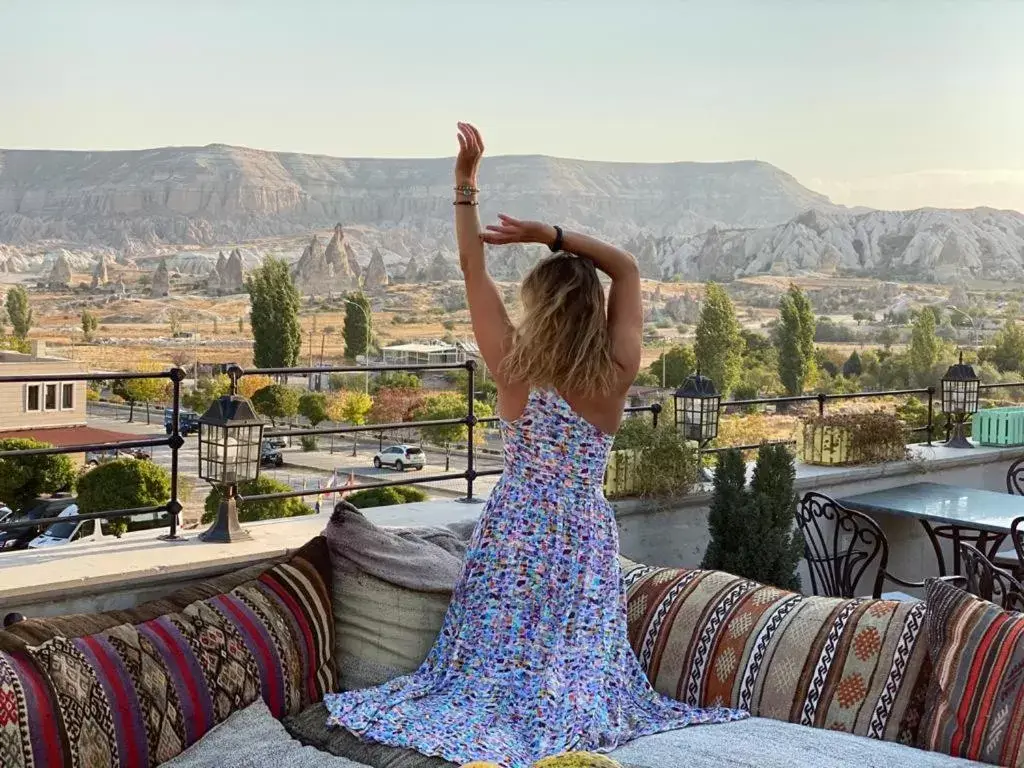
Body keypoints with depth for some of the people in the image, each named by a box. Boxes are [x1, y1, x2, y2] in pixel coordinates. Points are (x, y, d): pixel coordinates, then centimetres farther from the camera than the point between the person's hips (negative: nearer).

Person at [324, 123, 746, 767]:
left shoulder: (515, 369, -15)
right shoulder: (618, 374, -12)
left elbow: (473, 269, -9)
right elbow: (627, 269, -1)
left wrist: (466, 184, -7)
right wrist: (549, 234, -8)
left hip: (517, 531, -1)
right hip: (587, 536, 1)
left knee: (499, 654, 13)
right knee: (576, 661, 15)